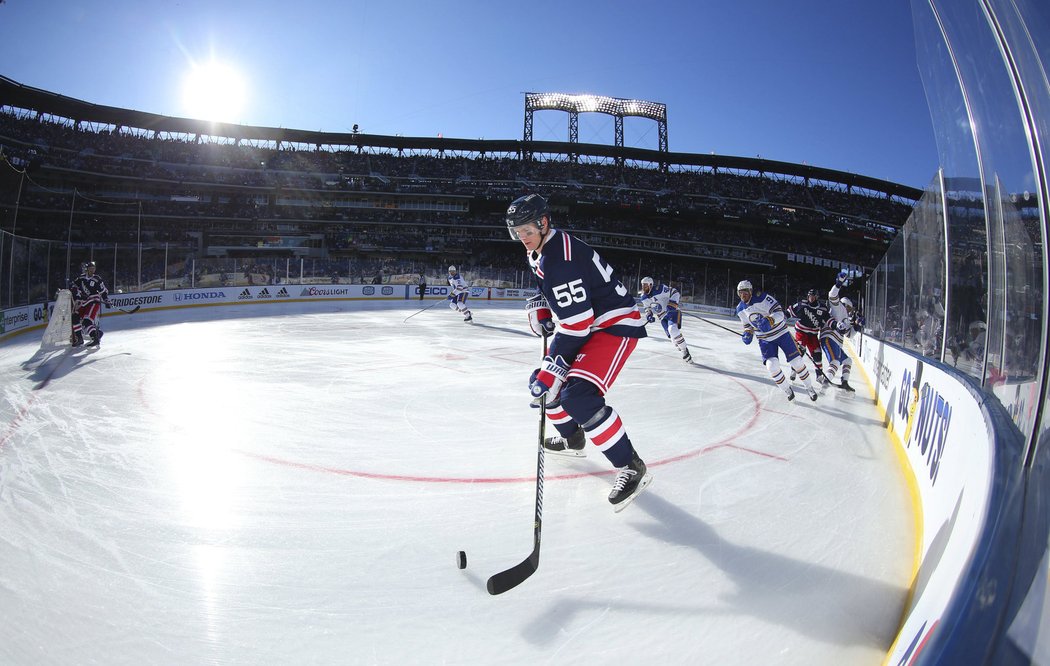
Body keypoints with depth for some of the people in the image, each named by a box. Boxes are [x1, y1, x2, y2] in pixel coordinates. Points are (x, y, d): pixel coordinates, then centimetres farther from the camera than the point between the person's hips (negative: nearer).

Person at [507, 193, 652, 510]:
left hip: (616, 323, -11)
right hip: (586, 321, 11)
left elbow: (576, 324, -29)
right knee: (545, 380, 14)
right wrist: (541, 308, 7)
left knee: (579, 396, -25)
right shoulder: (537, 251, 6)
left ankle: (631, 468, -13)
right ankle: (571, 437, 37)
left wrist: (552, 369, -26)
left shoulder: (558, 258, -26)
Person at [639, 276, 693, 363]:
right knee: (671, 335, -5)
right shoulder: (644, 297, 1)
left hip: (672, 311, -6)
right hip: (662, 317, 6)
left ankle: (685, 350, -15)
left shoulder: (660, 289, -20)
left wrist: (673, 304, -27)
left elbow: (675, 293, -15)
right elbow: (647, 307, 15)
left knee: (673, 330, -28)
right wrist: (648, 314, -5)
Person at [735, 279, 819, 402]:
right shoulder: (740, 309, -1)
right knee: (772, 366, -14)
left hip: (781, 333, -4)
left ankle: (810, 387, 20)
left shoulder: (762, 298, -20)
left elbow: (779, 312, -23)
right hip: (765, 340, 4)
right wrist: (748, 334, -6)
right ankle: (788, 390, 10)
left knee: (796, 361, -1)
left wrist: (769, 321, -40)